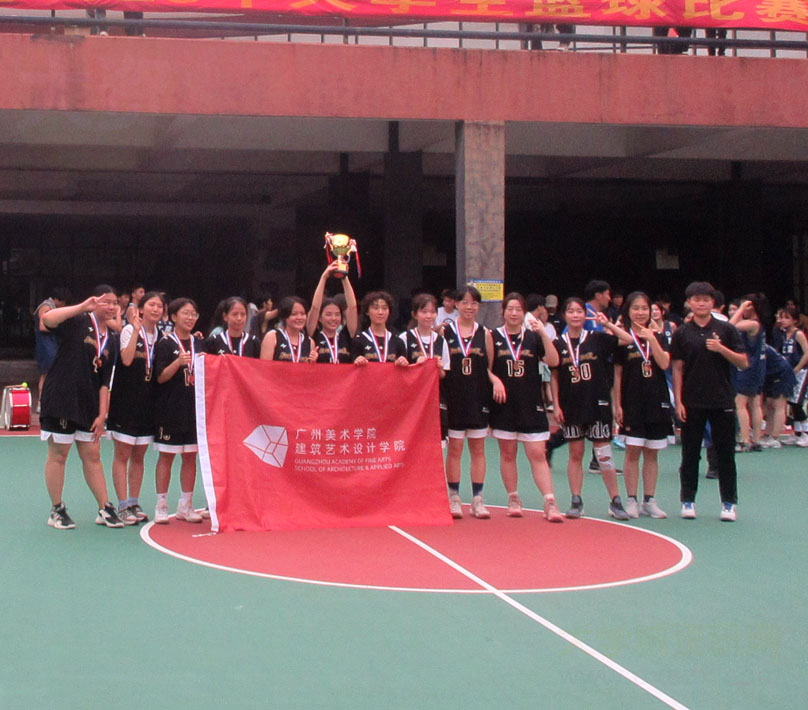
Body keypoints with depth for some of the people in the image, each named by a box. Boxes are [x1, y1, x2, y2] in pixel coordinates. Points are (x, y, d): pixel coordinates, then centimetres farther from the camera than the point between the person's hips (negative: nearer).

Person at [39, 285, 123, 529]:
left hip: (89, 406, 6)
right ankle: (57, 511, 11)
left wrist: (102, 414, 3)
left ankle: (105, 509, 15)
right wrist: (83, 307, -32)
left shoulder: (110, 340, 11)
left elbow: (104, 382, 10)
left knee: (92, 456, 10)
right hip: (61, 399, -6)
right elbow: (48, 319, -28)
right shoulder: (78, 322, -7)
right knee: (58, 454, 2)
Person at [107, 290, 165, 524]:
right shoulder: (129, 330, -7)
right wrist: (136, 329, -22)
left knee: (139, 455, 11)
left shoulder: (161, 336, 9)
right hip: (125, 399, -6)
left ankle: (134, 503, 19)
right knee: (122, 453, -2)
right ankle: (123, 506, 1)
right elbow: (126, 359, -23)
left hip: (147, 403, 6)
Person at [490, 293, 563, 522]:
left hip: (531, 404, 0)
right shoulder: (494, 337, 2)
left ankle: (550, 503, -7)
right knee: (507, 453, 8)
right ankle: (513, 499, 19)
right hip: (504, 404, 0)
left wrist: (544, 335, -15)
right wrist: (495, 379, -15)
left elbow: (553, 361, -6)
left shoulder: (533, 337, 5)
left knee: (538, 454, -5)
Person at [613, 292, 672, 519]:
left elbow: (664, 364, -8)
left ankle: (649, 501, 12)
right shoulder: (622, 339, 1)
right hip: (632, 403, -2)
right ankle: (631, 500, 4)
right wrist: (617, 404, -4)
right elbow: (617, 374, 1)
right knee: (632, 452, -3)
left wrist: (651, 338, -14)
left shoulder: (658, 337, 7)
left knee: (651, 453, 6)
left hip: (656, 401, 2)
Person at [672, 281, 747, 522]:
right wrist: (678, 401, -3)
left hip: (722, 402, 0)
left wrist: (721, 349, -16)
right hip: (692, 403, 0)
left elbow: (743, 363, 0)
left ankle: (729, 502, 12)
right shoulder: (682, 333, 3)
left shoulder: (726, 329, 2)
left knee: (725, 453, 3)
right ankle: (688, 501, 16)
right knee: (690, 453, 6)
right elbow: (677, 369, 3)